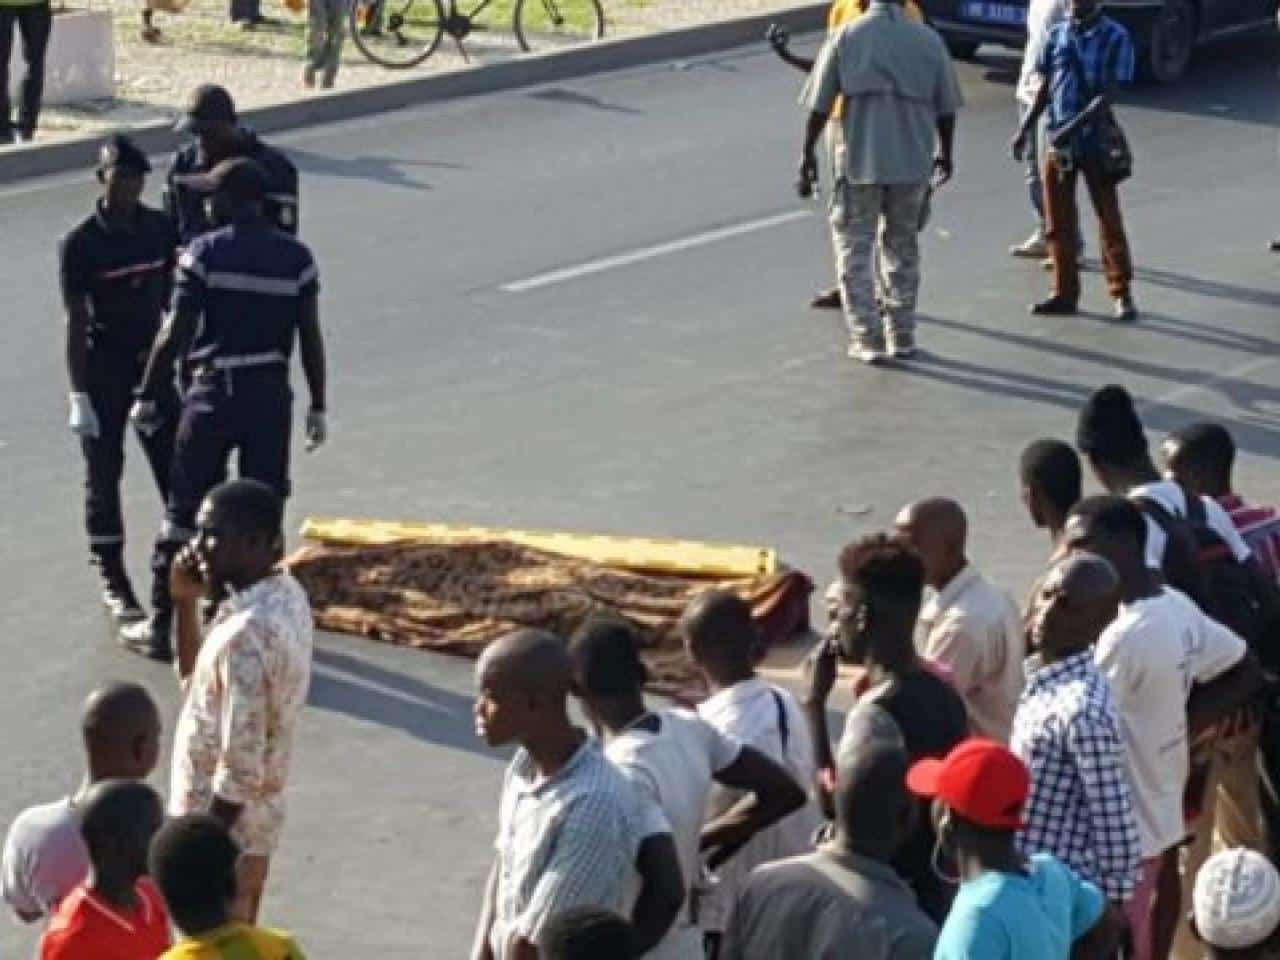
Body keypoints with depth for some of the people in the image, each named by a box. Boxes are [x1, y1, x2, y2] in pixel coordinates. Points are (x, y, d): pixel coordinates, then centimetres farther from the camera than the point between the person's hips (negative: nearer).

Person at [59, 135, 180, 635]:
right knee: (103, 476, 4)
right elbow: (76, 321, -11)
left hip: (153, 364, 4)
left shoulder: (161, 229, -1)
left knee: (177, 470, 4)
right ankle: (113, 580, 15)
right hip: (103, 371, -3)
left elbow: (172, 299, 8)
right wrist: (78, 394, -13)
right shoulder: (80, 243, -13)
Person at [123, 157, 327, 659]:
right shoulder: (297, 258, 1)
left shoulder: (204, 253, -9)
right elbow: (311, 337, 2)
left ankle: (161, 624, 10)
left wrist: (147, 396, -2)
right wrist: (317, 406, 10)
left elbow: (175, 333, -10)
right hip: (272, 392, 3)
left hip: (215, 391, -3)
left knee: (184, 509, 6)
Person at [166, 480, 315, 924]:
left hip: (225, 828, -9)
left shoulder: (246, 634, -29)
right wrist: (186, 603, 0)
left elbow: (239, 773, -28)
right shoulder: (284, 594, 0)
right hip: (256, 820, 9)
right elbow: (195, 677, 14)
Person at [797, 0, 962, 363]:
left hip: (859, 160, -2)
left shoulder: (847, 36, -2)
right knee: (903, 247, 17)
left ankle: (867, 338, 4)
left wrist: (807, 153, 6)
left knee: (854, 250, 9)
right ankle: (902, 336, 21)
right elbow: (946, 108, 6)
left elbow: (820, 105, -3)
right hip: (913, 160, 2)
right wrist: (944, 153, 20)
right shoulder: (927, 39, 2)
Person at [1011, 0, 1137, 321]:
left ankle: (1122, 294, 12)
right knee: (1059, 222, 8)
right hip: (1057, 141, 5)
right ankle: (1065, 294, 17)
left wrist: (1073, 126, -24)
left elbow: (1107, 95, -15)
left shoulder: (1115, 38, -9)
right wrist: (1025, 129, 4)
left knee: (1109, 220, 3)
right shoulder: (1057, 36, 5)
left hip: (1095, 142, -4)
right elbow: (1045, 88, 12)